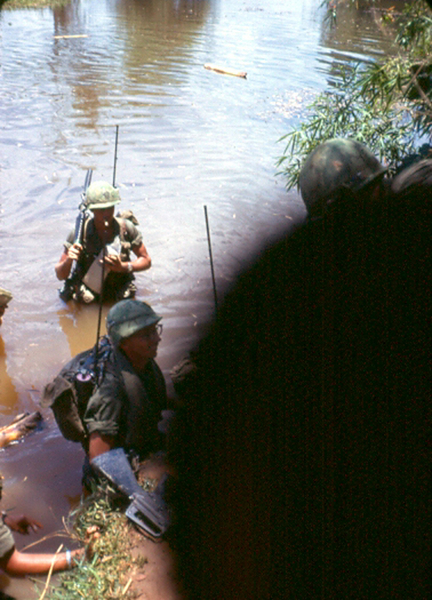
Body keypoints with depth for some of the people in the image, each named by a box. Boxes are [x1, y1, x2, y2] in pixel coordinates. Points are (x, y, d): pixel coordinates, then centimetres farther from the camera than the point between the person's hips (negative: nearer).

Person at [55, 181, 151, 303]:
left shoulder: (126, 228, -12)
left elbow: (146, 261, -1)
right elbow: (60, 276, -10)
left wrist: (123, 267, -19)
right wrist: (68, 261, -32)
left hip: (121, 298, 2)